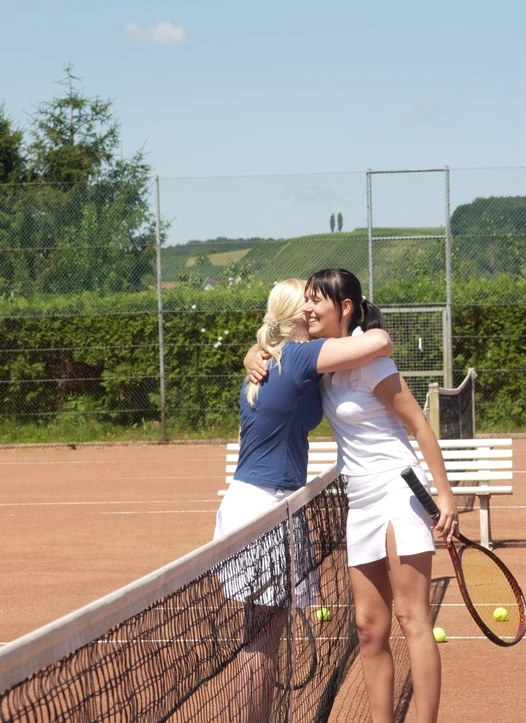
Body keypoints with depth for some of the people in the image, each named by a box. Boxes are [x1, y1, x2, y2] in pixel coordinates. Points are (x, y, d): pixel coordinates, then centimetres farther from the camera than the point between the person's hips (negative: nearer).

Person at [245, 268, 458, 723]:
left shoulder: (367, 358, -13)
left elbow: (419, 424, -13)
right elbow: (264, 351, 24)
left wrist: (445, 494, -17)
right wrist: (255, 359, -1)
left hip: (398, 492, -8)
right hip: (361, 502, 8)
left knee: (411, 617, -13)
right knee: (370, 628, 4)